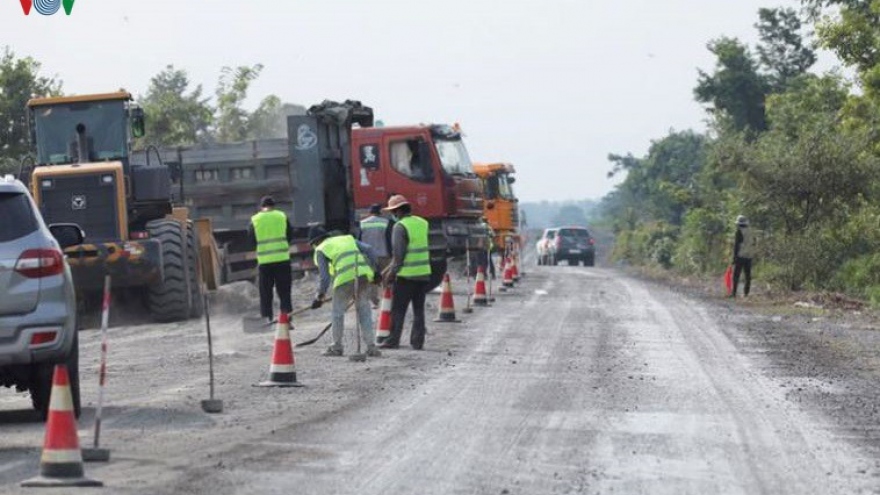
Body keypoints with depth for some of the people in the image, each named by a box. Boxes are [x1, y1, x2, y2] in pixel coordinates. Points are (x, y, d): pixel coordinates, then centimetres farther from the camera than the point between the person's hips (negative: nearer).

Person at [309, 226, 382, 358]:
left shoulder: (321, 250, 12)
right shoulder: (348, 239, 26)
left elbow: (324, 276, 3)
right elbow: (368, 250, 12)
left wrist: (320, 296, 9)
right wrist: (373, 270, 13)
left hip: (345, 278, -4)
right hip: (363, 275, 4)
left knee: (338, 312, 13)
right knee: (364, 311, 12)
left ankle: (337, 347, 20)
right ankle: (371, 346, 9)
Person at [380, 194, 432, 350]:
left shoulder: (400, 226, -12)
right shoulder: (423, 223, 10)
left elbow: (398, 253, -16)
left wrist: (391, 273, -5)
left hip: (406, 275, -7)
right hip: (424, 273, 7)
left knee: (398, 309, 2)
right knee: (419, 309, 12)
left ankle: (393, 340, 4)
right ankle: (417, 341, 12)